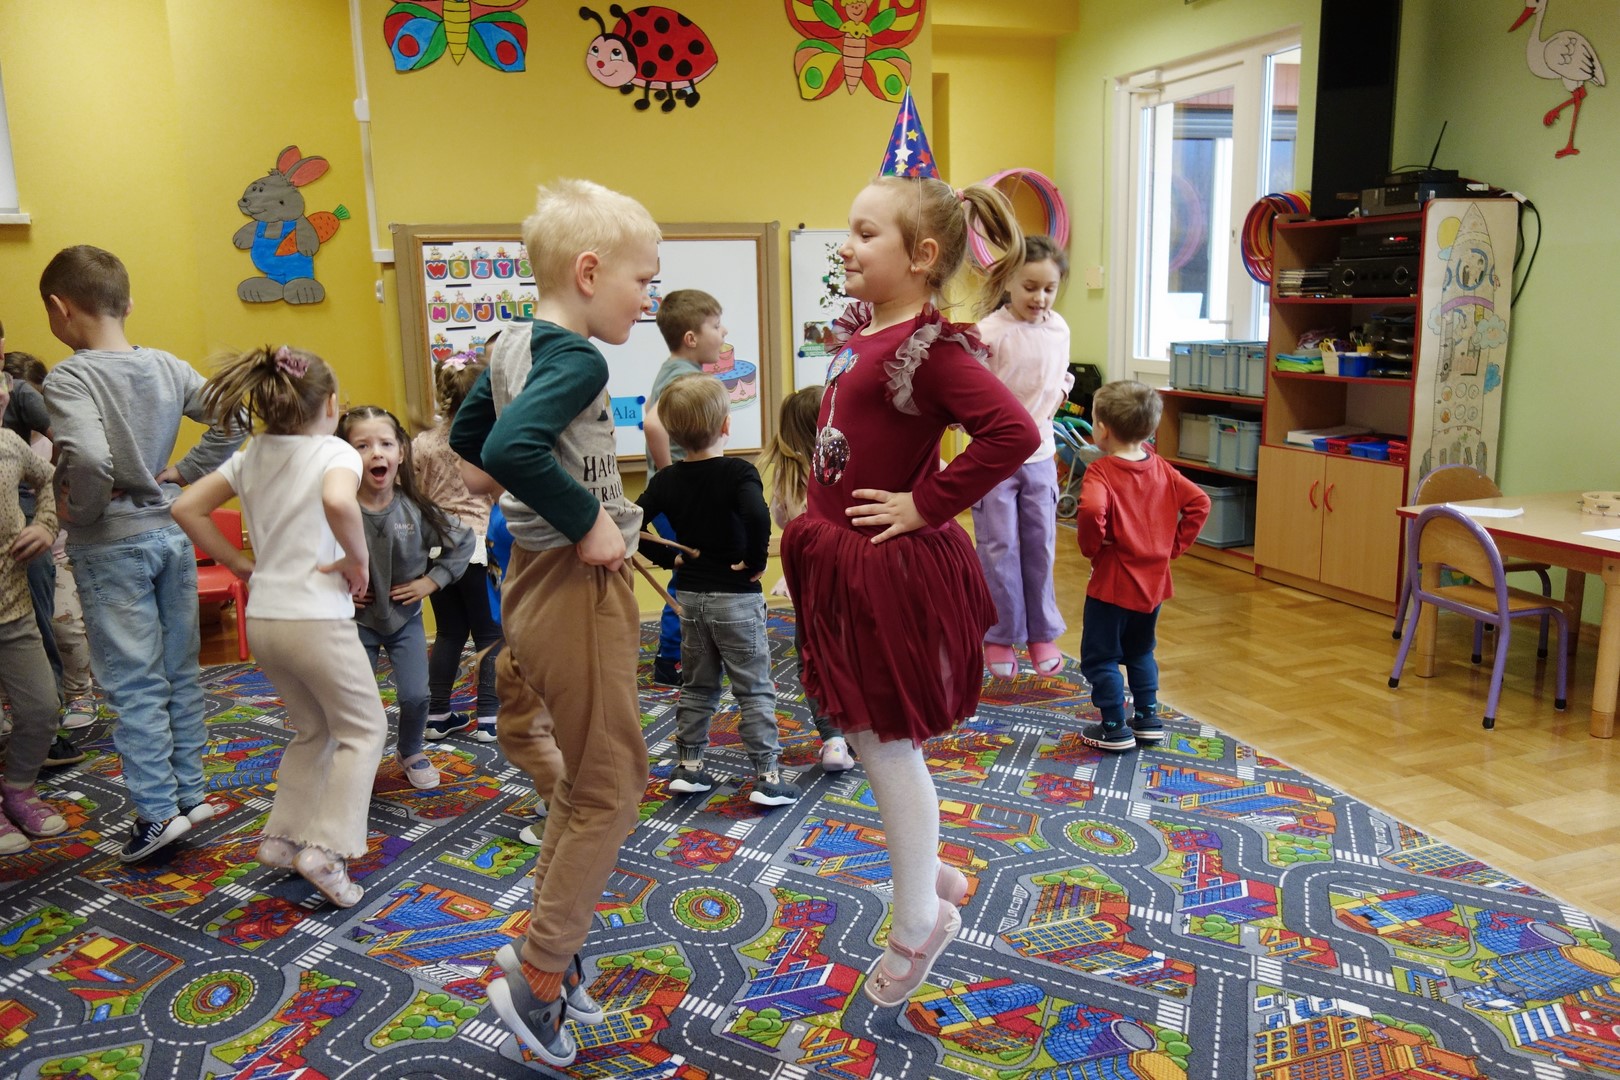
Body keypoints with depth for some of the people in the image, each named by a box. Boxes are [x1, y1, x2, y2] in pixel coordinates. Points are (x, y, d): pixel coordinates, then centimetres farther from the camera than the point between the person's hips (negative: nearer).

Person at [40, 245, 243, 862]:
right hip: (173, 533, 6)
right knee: (181, 672, 14)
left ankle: (157, 811, 8)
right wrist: (185, 474, 3)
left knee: (133, 683, 3)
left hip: (111, 545, -6)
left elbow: (88, 459, -30)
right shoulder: (168, 367, 2)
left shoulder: (69, 378, -16)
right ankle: (190, 792, 23)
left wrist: (76, 511, -13)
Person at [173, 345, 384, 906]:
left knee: (313, 728, 24)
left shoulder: (250, 457, 9)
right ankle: (326, 849, 2)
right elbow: (339, 501, -33)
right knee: (363, 728, 10)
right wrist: (358, 560, -17)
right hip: (317, 620, -7)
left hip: (262, 620, 7)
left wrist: (240, 564, 11)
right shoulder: (335, 451, -10)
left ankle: (282, 836, 26)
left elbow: (186, 509, 9)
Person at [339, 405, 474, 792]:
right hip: (356, 619, -1)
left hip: (405, 617, 2)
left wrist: (431, 581, -5)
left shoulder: (416, 509, -14)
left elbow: (463, 541, -1)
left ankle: (411, 752, 28)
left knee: (415, 695, -2)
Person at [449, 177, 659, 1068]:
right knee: (607, 790, 5)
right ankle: (538, 981, 17)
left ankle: (547, 950, 34)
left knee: (577, 779, 21)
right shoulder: (578, 359, -19)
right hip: (577, 590, -10)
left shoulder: (513, 344, 9)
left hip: (533, 577, 10)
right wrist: (587, 522, -23)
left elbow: (466, 437, 21)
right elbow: (511, 448, -35)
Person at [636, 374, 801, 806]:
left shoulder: (667, 480, -1)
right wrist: (756, 560, -19)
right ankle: (767, 775, 6)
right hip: (737, 597, -5)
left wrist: (670, 558, 4)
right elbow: (757, 515, -34)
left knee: (696, 686, 18)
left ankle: (688, 766, 24)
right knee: (755, 689, 4)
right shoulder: (738, 472, -15)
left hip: (690, 597, 5)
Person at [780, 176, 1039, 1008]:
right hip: (843, 565, 9)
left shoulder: (929, 345, -19)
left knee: (885, 745, 5)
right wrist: (820, 519, 11)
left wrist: (926, 504, -23)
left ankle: (918, 922, 27)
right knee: (863, 734, 20)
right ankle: (928, 874, 41)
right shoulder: (860, 331, 8)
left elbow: (1013, 432, -31)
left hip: (893, 571, -9)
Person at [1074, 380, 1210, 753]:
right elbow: (1199, 502, 1)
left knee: (1099, 657, 6)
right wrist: (1175, 544, 4)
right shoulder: (1161, 468, 3)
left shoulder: (1100, 472, -17)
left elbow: (1091, 510, -36)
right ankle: (1147, 719, 28)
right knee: (1140, 652, 23)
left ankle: (1114, 729, 10)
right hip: (1153, 581, 7)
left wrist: (1092, 545, -18)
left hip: (1112, 583, -7)